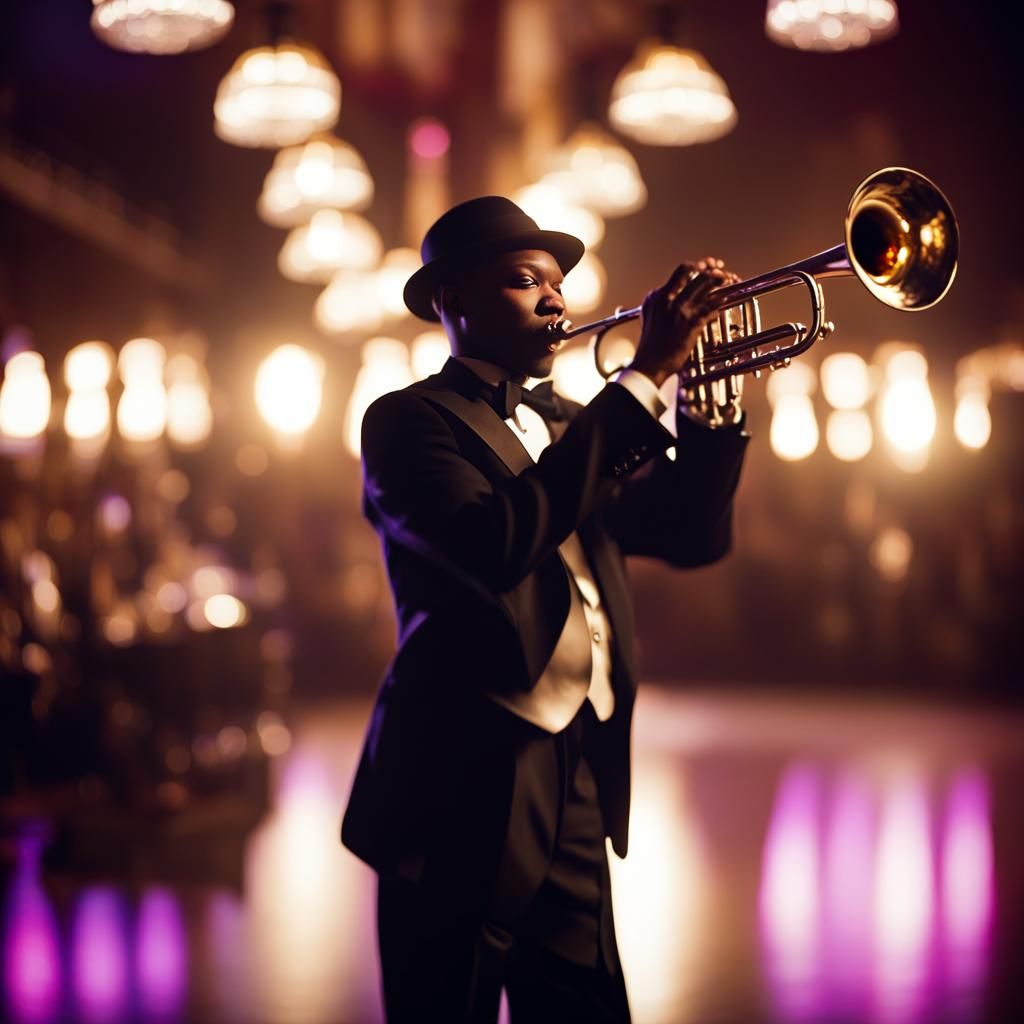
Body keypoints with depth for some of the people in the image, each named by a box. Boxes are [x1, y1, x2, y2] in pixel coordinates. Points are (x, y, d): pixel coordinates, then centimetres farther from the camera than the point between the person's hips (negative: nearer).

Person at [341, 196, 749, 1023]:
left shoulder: (568, 427, 18)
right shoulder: (409, 421, -5)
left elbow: (692, 533, 13)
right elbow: (500, 541, -24)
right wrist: (643, 379, -22)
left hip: (578, 795, 7)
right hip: (468, 792, -7)